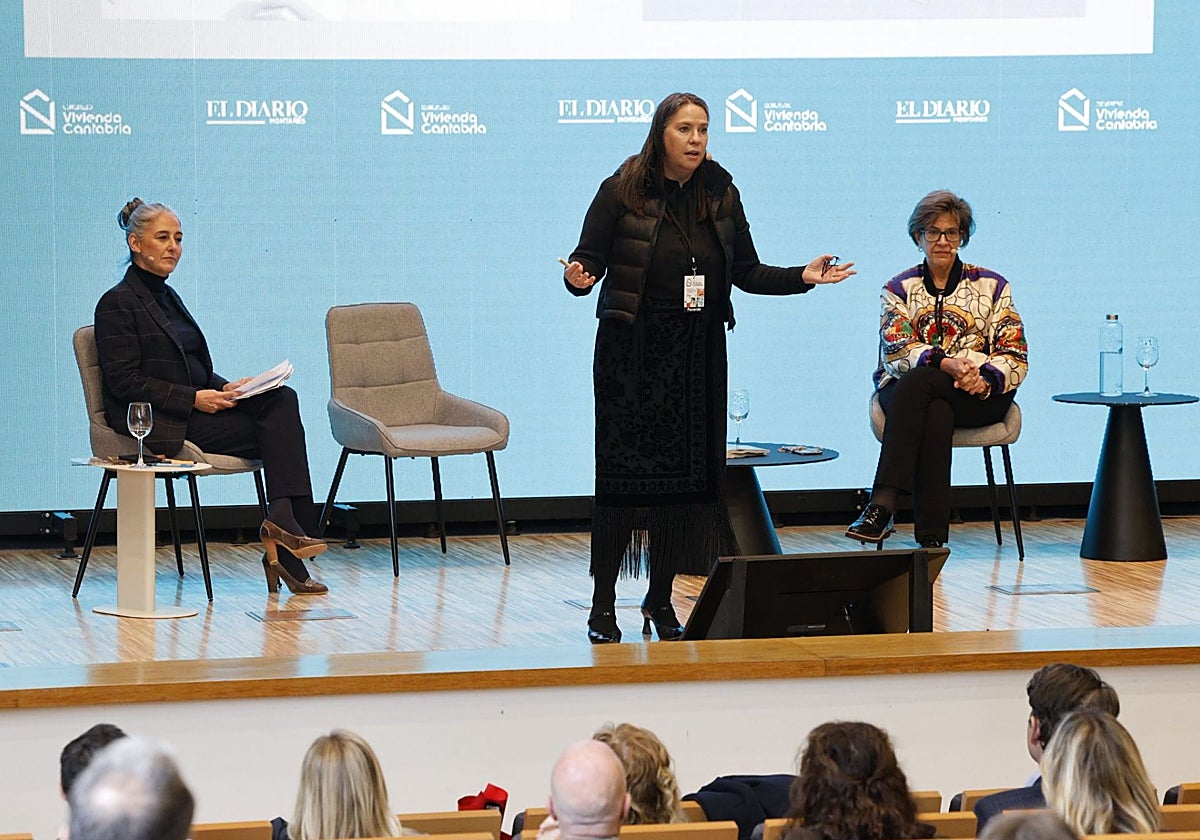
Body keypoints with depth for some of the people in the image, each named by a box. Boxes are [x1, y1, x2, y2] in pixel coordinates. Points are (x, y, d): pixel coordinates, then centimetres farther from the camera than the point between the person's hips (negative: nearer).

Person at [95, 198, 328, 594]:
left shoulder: (166, 296, 21)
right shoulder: (117, 304, -5)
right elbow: (124, 381, -14)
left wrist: (225, 388, 3)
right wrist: (194, 398, -18)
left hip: (191, 410, 8)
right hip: (158, 424, -8)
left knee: (282, 400, -17)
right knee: (278, 429, -20)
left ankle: (283, 521, -24)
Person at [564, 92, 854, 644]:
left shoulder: (721, 194, 7)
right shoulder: (623, 191, -4)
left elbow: (746, 272, 12)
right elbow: (589, 259, -3)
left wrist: (802, 277, -1)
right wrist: (579, 278, -25)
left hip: (699, 351, 4)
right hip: (632, 350, -4)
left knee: (687, 474, 3)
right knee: (623, 473, -6)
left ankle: (661, 601, 14)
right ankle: (603, 607, 0)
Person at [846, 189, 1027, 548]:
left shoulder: (991, 286, 12)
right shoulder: (899, 289, 13)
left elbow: (1015, 358, 4)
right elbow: (896, 351, -5)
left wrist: (985, 379, -20)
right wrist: (948, 364, -24)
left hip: (979, 397, -1)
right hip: (905, 390, 1)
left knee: (915, 383, -34)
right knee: (935, 416, -37)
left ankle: (881, 505, -44)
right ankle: (931, 538, -45)